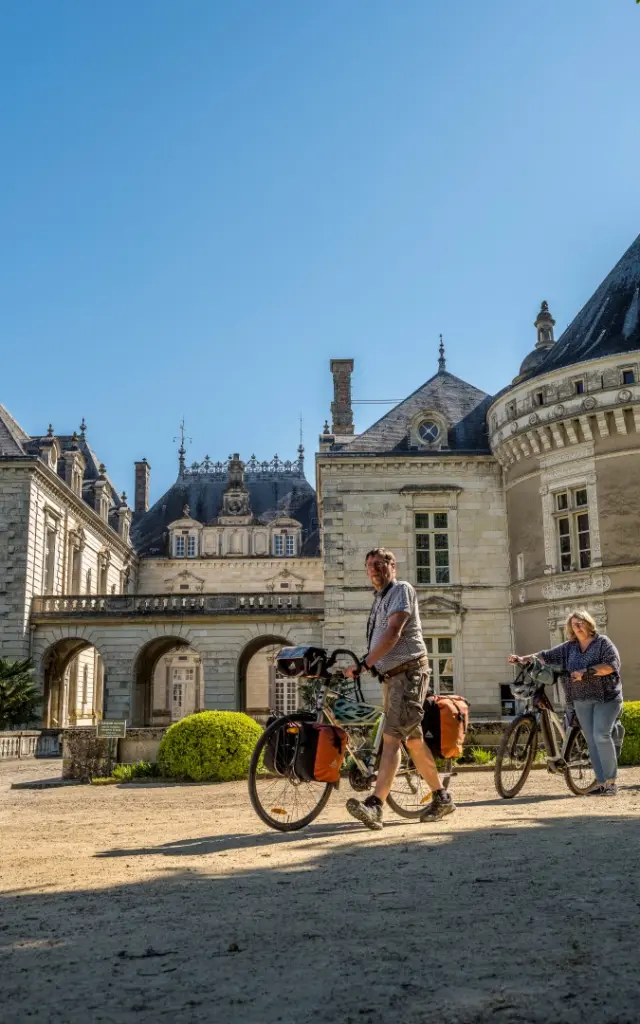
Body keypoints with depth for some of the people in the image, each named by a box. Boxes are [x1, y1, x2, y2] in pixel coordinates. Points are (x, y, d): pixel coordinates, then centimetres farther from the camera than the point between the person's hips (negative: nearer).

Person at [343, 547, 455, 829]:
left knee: (392, 737, -18)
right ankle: (441, 798, 24)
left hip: (409, 672, -10)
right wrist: (370, 664, 5)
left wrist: (364, 663, -27)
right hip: (391, 676, 10)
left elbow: (393, 633, -21)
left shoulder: (402, 590, -8)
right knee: (413, 740, 13)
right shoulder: (379, 600, 20)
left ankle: (375, 806, -27)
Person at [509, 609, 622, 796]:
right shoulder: (569, 647, 11)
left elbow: (612, 664, -14)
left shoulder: (603, 642, -2)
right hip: (582, 700, 5)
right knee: (591, 740, 3)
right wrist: (523, 659, 1)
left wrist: (586, 671, -19)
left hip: (606, 697, -5)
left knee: (601, 735, -15)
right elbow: (546, 655, 10)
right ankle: (601, 780, 7)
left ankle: (611, 780, -6)